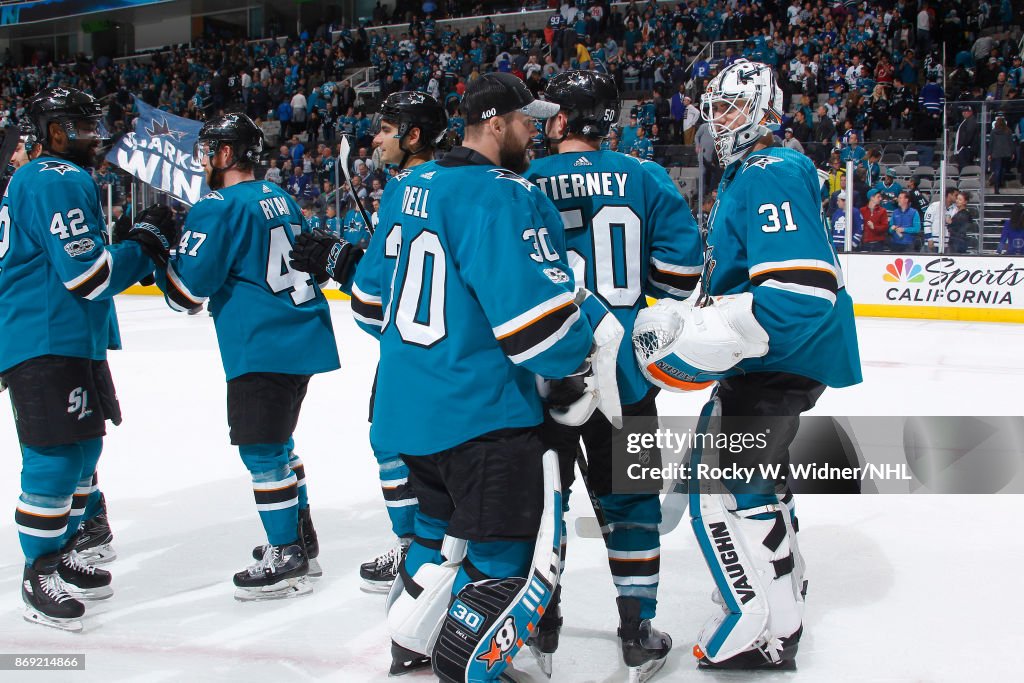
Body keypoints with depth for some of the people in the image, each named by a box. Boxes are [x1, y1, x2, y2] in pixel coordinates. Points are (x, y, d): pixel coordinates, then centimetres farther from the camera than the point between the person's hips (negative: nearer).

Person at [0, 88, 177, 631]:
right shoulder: (59, 181, -15)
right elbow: (87, 274, -22)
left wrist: (127, 241, 12)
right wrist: (146, 243, -10)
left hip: (71, 340, 11)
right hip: (45, 342, -11)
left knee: (81, 449, 17)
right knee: (56, 457, -5)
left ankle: (61, 552, 30)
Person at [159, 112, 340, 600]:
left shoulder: (219, 208, -11)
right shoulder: (281, 199, 15)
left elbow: (189, 289, -13)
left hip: (263, 349, -9)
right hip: (303, 338, 9)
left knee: (261, 449, -2)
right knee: (276, 442, 19)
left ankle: (286, 559, 3)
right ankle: (300, 539, 28)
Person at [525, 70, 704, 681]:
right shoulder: (645, 179, -1)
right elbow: (680, 265, -4)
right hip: (623, 366, 1)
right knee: (629, 494, 12)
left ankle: (542, 628, 23)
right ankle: (639, 632, 16)